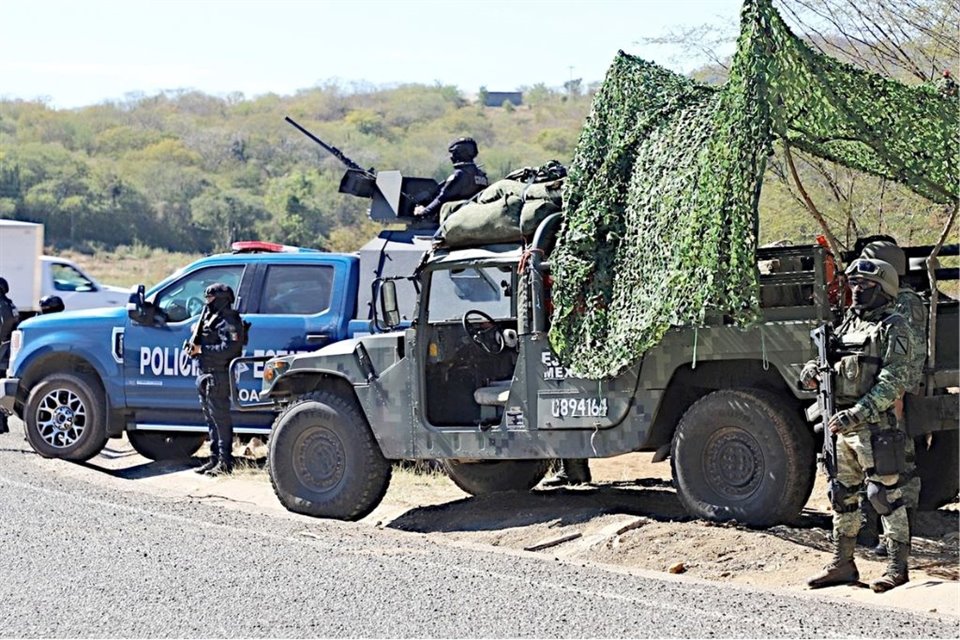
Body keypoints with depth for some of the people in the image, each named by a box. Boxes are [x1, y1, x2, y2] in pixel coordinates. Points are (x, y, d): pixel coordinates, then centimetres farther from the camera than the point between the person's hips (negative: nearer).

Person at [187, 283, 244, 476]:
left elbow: (228, 349, -22)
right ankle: (215, 458, 20)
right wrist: (194, 347, 5)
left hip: (219, 377, -10)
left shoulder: (229, 322, -12)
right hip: (205, 375, 10)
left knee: (221, 419, -8)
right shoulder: (208, 317, 18)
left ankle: (225, 463, -6)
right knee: (211, 420, 13)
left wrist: (202, 349, -18)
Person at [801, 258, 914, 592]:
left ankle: (897, 566, 4)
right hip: (843, 426, 8)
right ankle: (842, 564, 20)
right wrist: (812, 370, -2)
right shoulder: (849, 322, 16)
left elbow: (894, 382, -17)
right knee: (842, 495, 11)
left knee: (886, 495, -4)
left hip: (875, 426, -8)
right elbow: (832, 364, 23)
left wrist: (857, 414, -24)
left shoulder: (893, 327, -7)